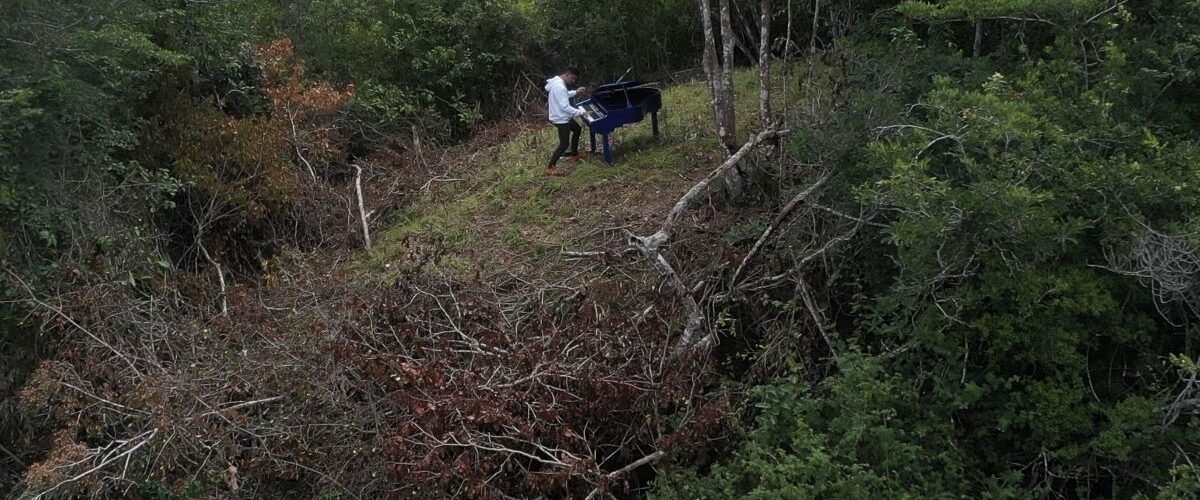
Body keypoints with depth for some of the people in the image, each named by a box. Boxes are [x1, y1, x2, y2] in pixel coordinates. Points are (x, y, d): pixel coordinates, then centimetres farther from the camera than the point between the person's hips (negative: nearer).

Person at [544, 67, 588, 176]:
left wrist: (575, 92, 16)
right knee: (564, 144, -7)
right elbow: (565, 107, -30)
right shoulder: (559, 87, -29)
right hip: (561, 119, -11)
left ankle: (574, 154, 41)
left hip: (563, 117, 11)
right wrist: (580, 112, -22)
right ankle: (550, 168, -3)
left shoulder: (558, 82, 4)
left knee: (577, 129, 28)